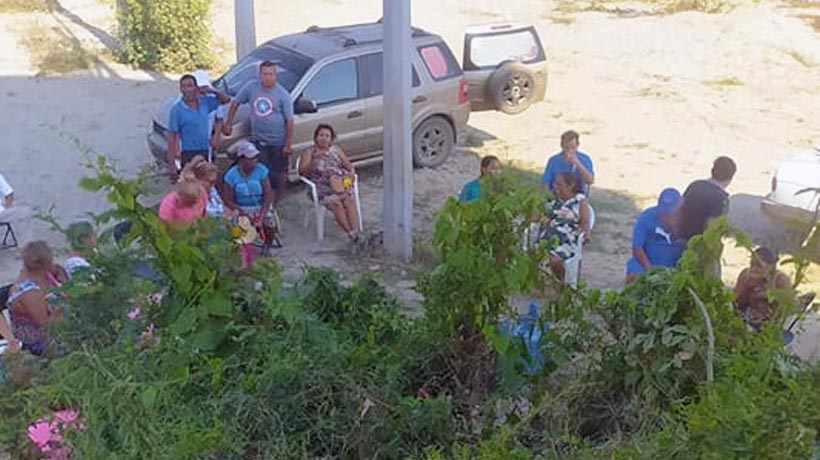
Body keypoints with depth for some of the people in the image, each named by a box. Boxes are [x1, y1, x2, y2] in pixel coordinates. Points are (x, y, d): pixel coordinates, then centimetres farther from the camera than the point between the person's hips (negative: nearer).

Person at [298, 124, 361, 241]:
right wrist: (314, 159, -14)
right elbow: (303, 171, 0)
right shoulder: (309, 152, 12)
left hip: (341, 183, 3)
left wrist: (351, 172, -1)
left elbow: (349, 165, 22)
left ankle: (356, 232, -40)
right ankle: (352, 235, -36)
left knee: (349, 200, -29)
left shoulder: (336, 150, 23)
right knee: (336, 203, -31)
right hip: (322, 186, -3)